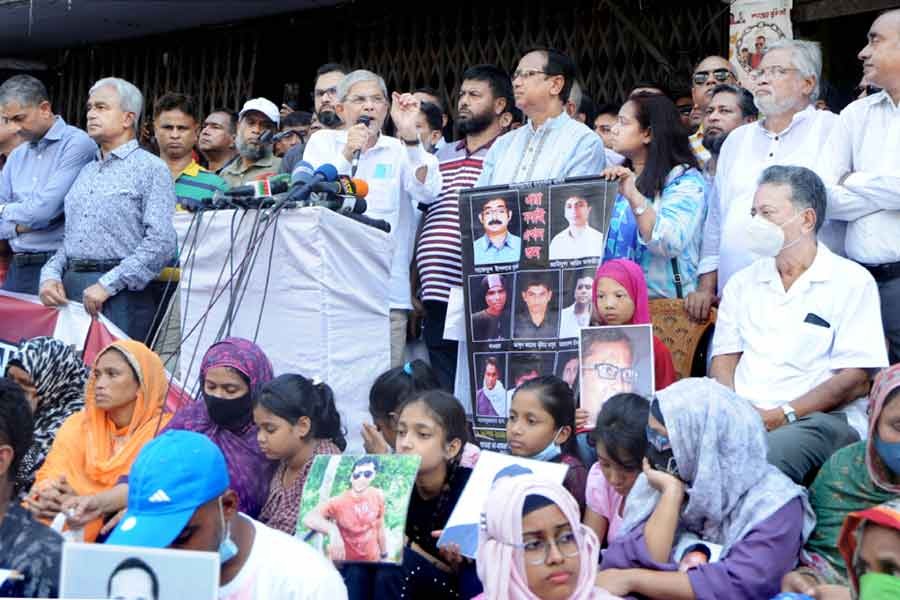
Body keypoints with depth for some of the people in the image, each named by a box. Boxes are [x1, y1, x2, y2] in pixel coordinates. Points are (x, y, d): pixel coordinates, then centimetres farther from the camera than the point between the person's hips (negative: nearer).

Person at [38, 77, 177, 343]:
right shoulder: (86, 172, 22)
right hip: (71, 288, 6)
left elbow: (161, 243, -13)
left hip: (121, 294, -6)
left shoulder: (150, 169, -1)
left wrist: (108, 284, -16)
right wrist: (51, 274, 2)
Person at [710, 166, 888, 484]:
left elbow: (856, 380, -4)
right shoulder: (742, 283, 22)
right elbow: (723, 359, 15)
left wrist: (782, 415, -13)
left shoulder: (852, 281, 4)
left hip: (822, 417, -4)